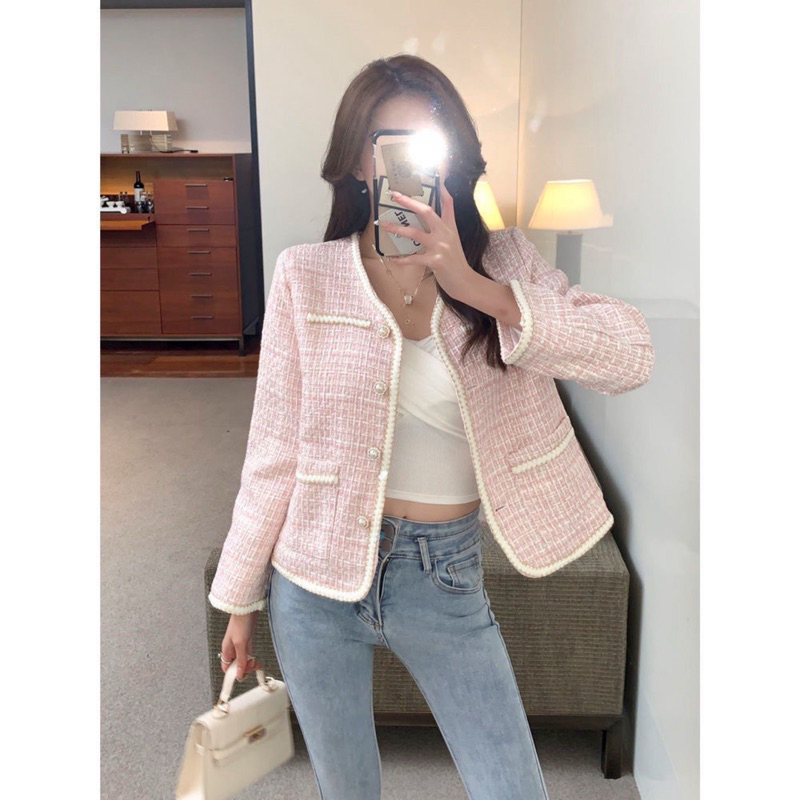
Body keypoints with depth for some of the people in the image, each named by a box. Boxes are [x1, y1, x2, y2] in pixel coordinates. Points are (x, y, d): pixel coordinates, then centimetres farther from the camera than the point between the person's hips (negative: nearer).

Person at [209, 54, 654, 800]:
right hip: (317, 575, 0)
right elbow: (274, 451, -4)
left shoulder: (502, 262, -3)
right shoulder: (307, 275, -7)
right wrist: (239, 598, 3)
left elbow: (631, 355, -18)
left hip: (446, 577, 1)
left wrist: (473, 287, -27)